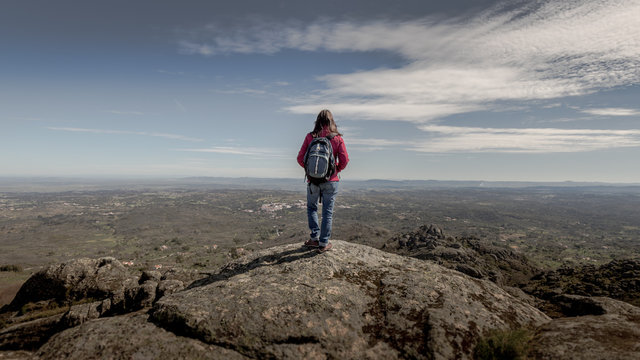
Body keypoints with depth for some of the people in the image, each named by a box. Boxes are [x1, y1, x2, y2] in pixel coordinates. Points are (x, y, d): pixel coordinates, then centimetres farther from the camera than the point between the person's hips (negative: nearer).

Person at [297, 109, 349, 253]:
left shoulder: (310, 137, -3)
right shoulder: (337, 138, -4)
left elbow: (300, 158, -4)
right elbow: (345, 160, -8)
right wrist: (337, 170, 10)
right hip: (331, 181, 0)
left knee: (312, 208, 20)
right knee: (328, 212, 8)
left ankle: (315, 238, 15)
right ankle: (324, 243, 12)